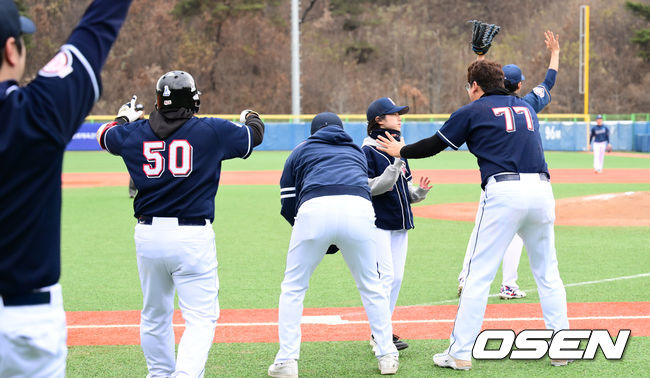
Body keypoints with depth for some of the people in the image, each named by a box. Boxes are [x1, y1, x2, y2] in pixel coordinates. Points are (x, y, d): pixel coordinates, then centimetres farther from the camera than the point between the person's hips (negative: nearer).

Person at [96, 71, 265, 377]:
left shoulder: (134, 133, 6)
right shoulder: (212, 131, -3)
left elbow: (105, 135, 28)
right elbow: (253, 134, 15)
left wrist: (125, 118, 50)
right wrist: (250, 118, 39)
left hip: (148, 235, 4)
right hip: (192, 236, -4)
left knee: (155, 314, 20)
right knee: (201, 317, -5)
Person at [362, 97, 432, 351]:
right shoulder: (368, 151, -9)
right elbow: (371, 187, -18)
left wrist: (420, 192, -2)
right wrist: (395, 167, -25)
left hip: (400, 224, 8)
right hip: (378, 223, -8)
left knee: (397, 277, 7)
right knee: (385, 275, -12)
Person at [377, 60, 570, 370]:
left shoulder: (473, 111, 9)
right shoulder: (526, 108, 23)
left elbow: (434, 145, 12)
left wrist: (401, 151, 29)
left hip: (504, 191, -5)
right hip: (541, 190, 5)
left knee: (478, 274, -2)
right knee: (547, 272, 14)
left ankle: (460, 353, -3)